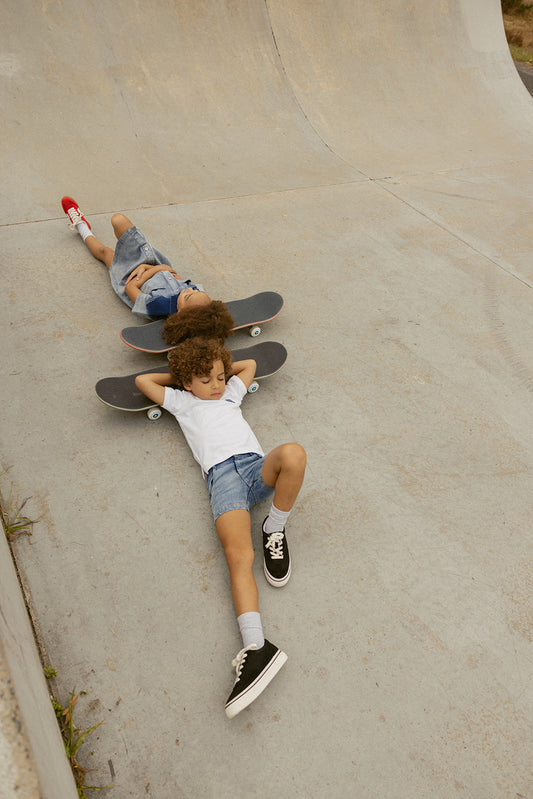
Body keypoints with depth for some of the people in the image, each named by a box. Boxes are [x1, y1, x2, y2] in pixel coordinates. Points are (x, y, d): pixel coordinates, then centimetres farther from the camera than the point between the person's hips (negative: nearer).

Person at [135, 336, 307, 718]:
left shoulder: (230, 394, 37)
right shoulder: (182, 401, 30)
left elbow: (250, 364, 50)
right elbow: (142, 380, 34)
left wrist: (223, 369, 45)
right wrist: (180, 376, 39)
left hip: (259, 466, 3)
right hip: (223, 476, -3)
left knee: (293, 453, -35)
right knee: (239, 557, -26)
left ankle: (275, 529, -14)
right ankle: (257, 647, -34)